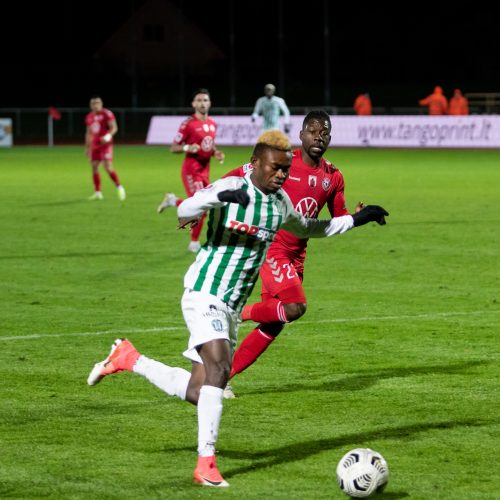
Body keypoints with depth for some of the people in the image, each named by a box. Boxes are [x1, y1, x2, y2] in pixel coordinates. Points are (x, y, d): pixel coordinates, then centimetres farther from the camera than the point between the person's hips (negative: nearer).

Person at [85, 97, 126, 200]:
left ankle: (119, 188, -1)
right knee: (94, 167, 2)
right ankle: (98, 193, 8)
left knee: (108, 167, -15)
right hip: (95, 145, 7)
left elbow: (114, 128, -12)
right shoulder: (89, 117, 13)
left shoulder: (107, 114, -7)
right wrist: (87, 147, 20)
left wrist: (108, 136, -31)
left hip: (105, 144, -7)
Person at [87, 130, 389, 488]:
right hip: (205, 294, -8)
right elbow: (185, 211, -27)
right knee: (219, 368, -25)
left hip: (232, 308, 8)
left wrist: (355, 220, 26)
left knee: (197, 393, 5)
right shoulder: (232, 187, -12)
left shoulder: (281, 202, 11)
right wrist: (221, 196, -44)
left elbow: (307, 229, 31)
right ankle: (206, 463, -23)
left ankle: (128, 358, 25)